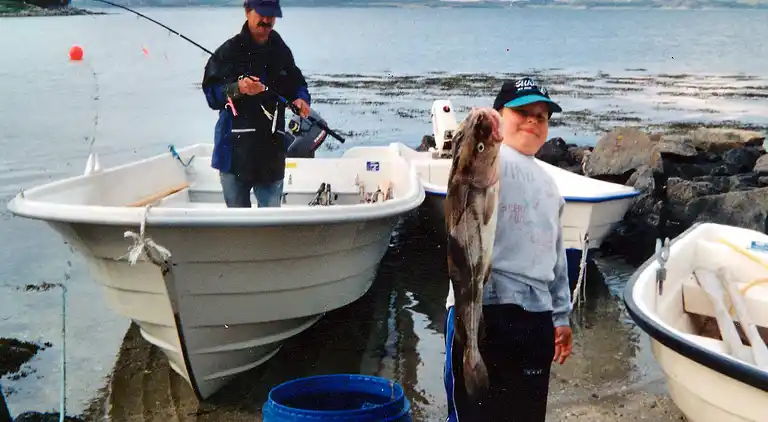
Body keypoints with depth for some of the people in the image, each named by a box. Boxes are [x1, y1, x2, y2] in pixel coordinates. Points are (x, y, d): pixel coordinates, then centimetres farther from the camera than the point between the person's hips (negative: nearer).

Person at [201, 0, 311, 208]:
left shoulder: (281, 52, 9)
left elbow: (298, 84, 19)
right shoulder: (230, 50, -2)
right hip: (236, 148, -3)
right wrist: (237, 88, -23)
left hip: (272, 149, 3)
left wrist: (301, 99, -3)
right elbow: (210, 91, -6)